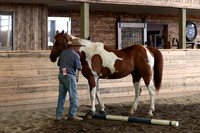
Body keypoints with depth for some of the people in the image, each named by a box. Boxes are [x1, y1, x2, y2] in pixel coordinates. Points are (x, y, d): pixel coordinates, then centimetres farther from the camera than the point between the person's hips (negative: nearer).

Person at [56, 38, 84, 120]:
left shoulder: (63, 52, 8)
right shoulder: (75, 55, -13)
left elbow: (59, 64, 16)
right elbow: (79, 68, -9)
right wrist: (80, 65, 13)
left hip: (61, 75, 8)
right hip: (69, 76, -8)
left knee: (61, 96, 11)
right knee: (74, 97, 1)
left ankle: (59, 115, 12)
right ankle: (71, 115, 1)